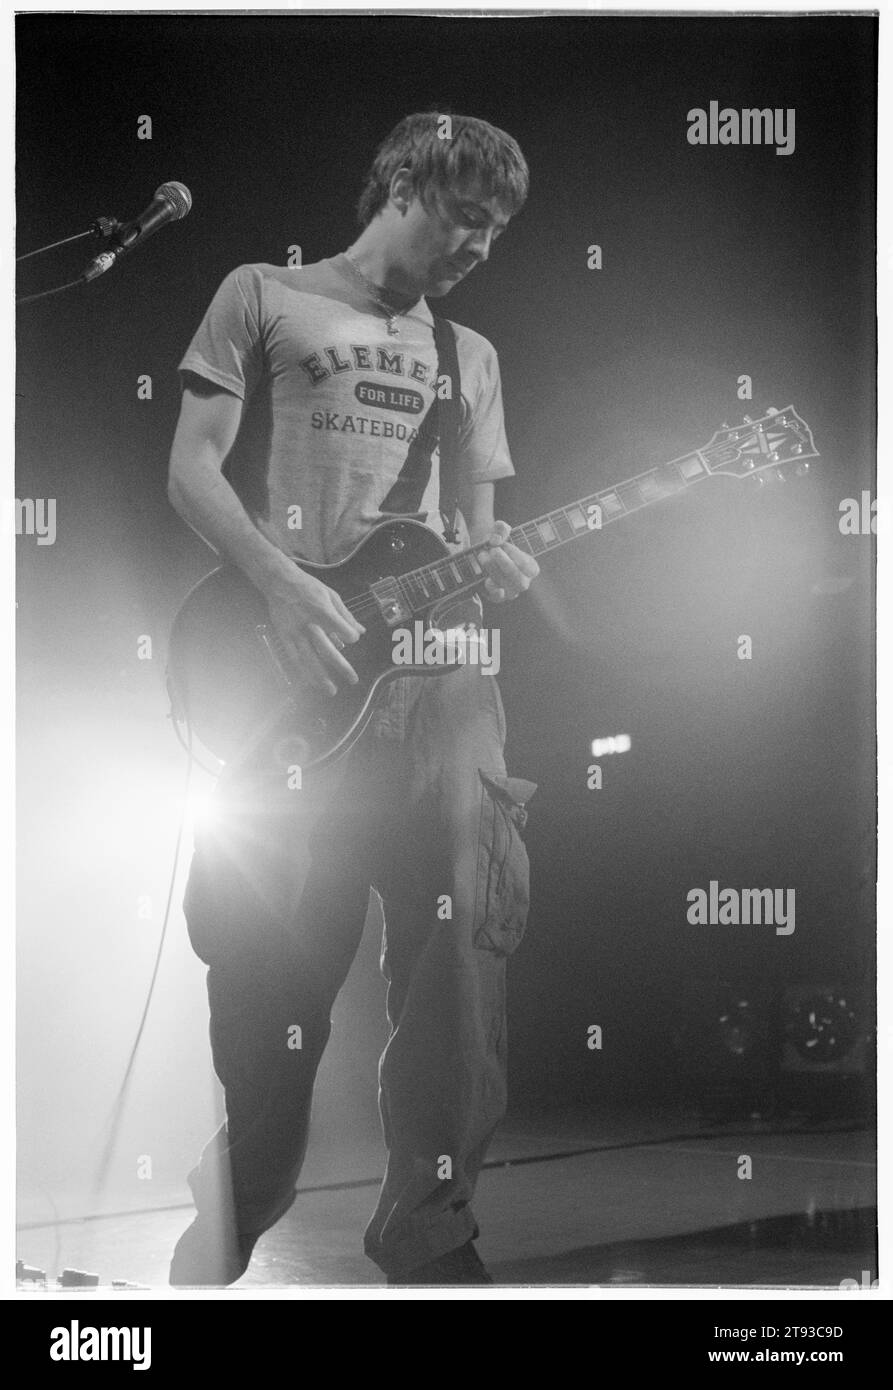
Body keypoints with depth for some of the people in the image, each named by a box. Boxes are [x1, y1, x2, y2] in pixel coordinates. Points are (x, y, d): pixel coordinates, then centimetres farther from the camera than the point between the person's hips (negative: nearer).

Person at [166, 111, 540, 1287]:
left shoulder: (472, 354, 24)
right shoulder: (264, 299, 11)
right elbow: (192, 465, 2)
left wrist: (493, 564, -4)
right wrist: (285, 589, -14)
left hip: (436, 670, 4)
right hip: (289, 674, -4)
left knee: (459, 952, -5)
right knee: (274, 969, -2)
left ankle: (432, 1239, 8)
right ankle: (231, 1239, 17)